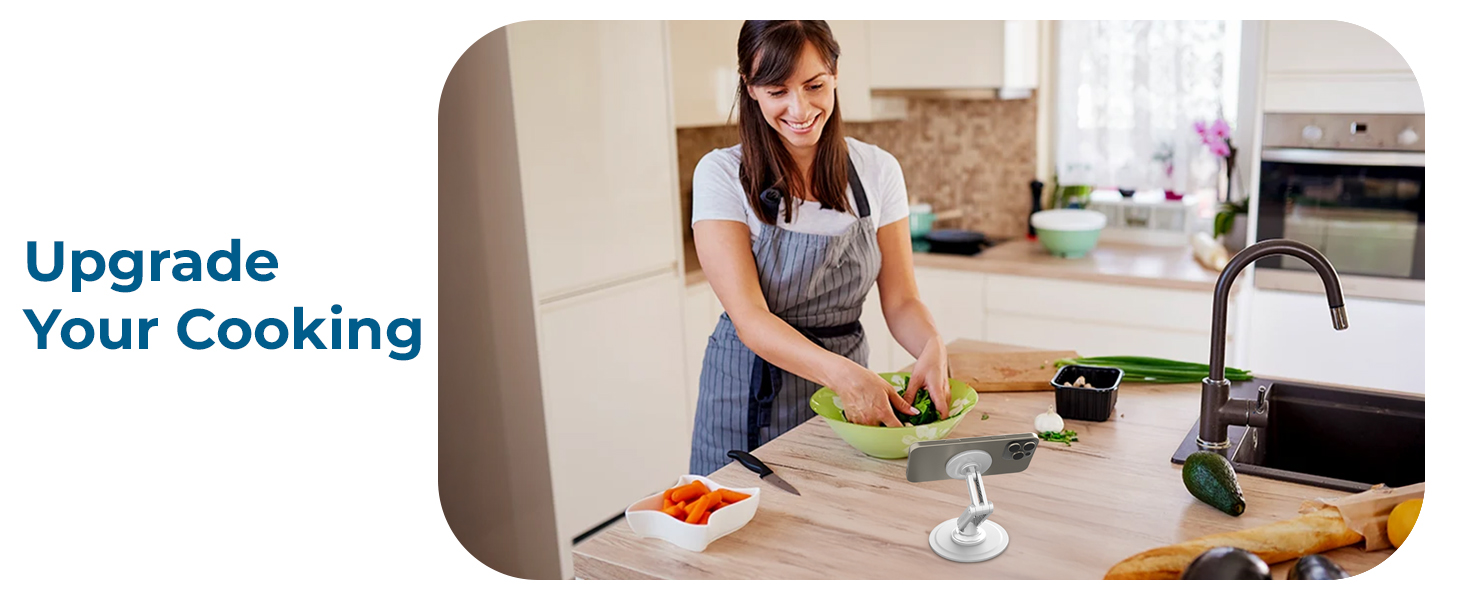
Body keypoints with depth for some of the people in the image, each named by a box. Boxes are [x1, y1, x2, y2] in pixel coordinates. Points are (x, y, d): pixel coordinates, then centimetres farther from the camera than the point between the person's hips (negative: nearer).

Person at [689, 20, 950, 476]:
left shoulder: (877, 170, -4)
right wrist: (844, 374, -37)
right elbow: (750, 318, -22)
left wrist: (932, 346, -26)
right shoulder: (722, 174, -14)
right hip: (750, 396, -3)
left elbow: (900, 300, -3)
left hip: (846, 387, 3)